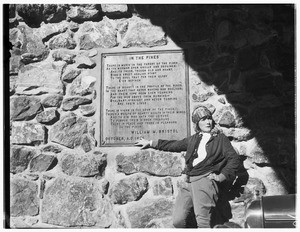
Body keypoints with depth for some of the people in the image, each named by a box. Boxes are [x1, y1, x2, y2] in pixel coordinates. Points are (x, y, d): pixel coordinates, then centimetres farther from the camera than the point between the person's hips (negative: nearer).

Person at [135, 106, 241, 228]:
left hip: (205, 180, -5)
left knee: (202, 221, -22)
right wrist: (151, 143, 39)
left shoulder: (220, 138, 12)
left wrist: (221, 176, -6)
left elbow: (234, 159, 5)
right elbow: (174, 145, 35)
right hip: (189, 182, 5)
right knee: (178, 221, -8)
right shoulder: (193, 139, 24)